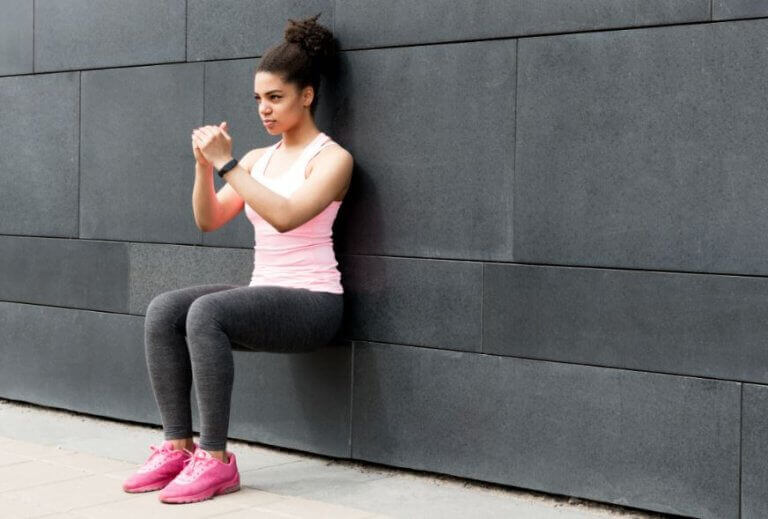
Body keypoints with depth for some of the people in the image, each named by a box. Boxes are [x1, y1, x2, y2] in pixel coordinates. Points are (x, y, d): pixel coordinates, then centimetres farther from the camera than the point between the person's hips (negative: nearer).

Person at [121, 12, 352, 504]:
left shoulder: (332, 158, -5)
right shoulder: (258, 158, 15)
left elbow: (285, 216, -22)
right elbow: (208, 220, 11)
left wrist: (227, 163, -21)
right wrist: (204, 165, -5)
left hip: (312, 303, -7)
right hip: (263, 296, 7)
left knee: (207, 312, -32)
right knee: (163, 309, -18)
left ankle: (216, 460, -26)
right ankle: (177, 447, -17)